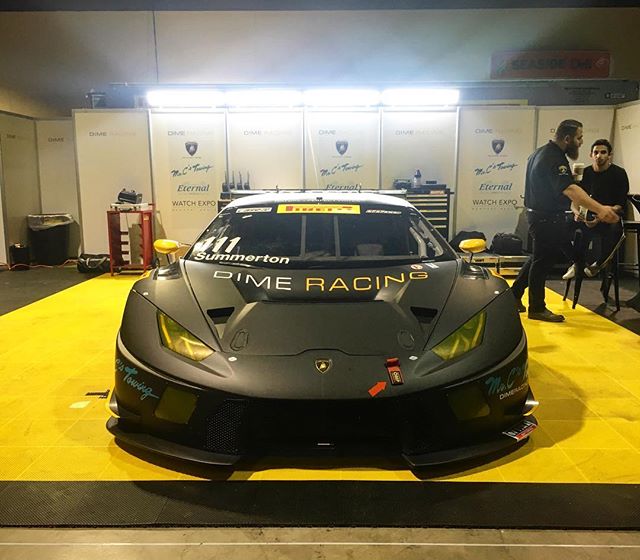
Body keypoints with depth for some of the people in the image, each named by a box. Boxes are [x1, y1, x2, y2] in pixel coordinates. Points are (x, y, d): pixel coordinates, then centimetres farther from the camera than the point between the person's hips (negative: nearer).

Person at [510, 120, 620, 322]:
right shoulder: (553, 159, -23)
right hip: (547, 219, -10)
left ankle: (514, 295, 26)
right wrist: (599, 208, -50)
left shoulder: (542, 152, 10)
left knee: (540, 258, 19)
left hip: (539, 215, 10)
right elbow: (569, 189, -39)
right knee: (543, 261, -1)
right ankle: (537, 308, 9)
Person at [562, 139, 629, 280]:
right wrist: (577, 213, -18)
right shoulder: (586, 173, 4)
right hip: (591, 215, 4)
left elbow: (621, 205, -12)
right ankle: (576, 263, -5)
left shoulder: (619, 173, -7)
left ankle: (599, 264, -11)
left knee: (613, 229, -36)